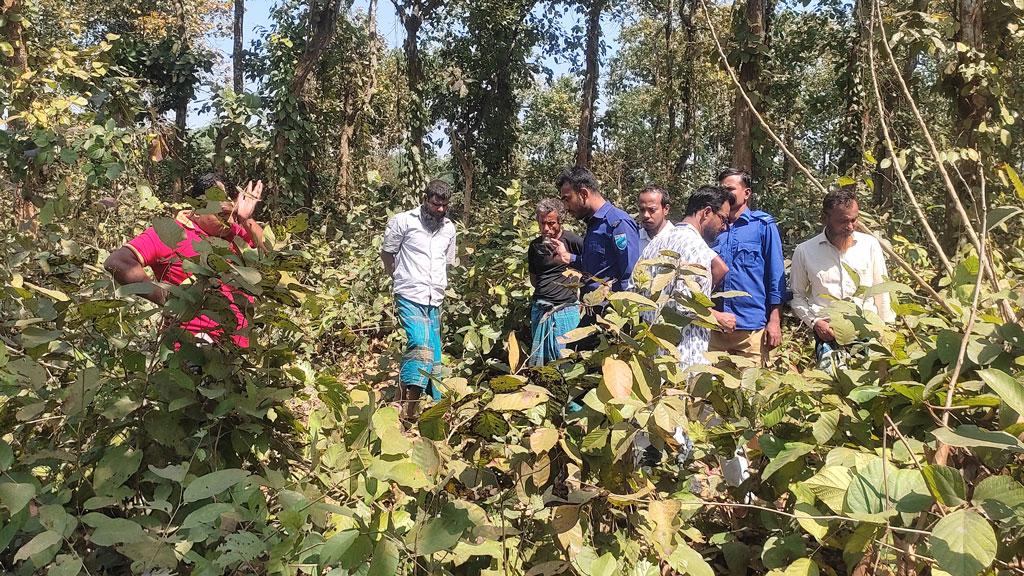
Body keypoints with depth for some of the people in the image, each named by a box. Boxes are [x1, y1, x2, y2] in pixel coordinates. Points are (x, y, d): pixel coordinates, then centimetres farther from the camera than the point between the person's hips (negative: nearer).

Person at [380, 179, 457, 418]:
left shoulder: (449, 228, 15)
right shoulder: (403, 221, -2)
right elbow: (386, 253, 6)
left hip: (435, 301, 6)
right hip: (410, 297, -6)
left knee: (433, 354, 7)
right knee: (421, 345, -23)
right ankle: (406, 408, -23)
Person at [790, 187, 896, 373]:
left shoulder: (870, 244, 7)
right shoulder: (804, 251, 2)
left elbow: (882, 291, 13)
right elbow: (797, 296, 11)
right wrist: (814, 321, -4)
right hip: (828, 332, -1)